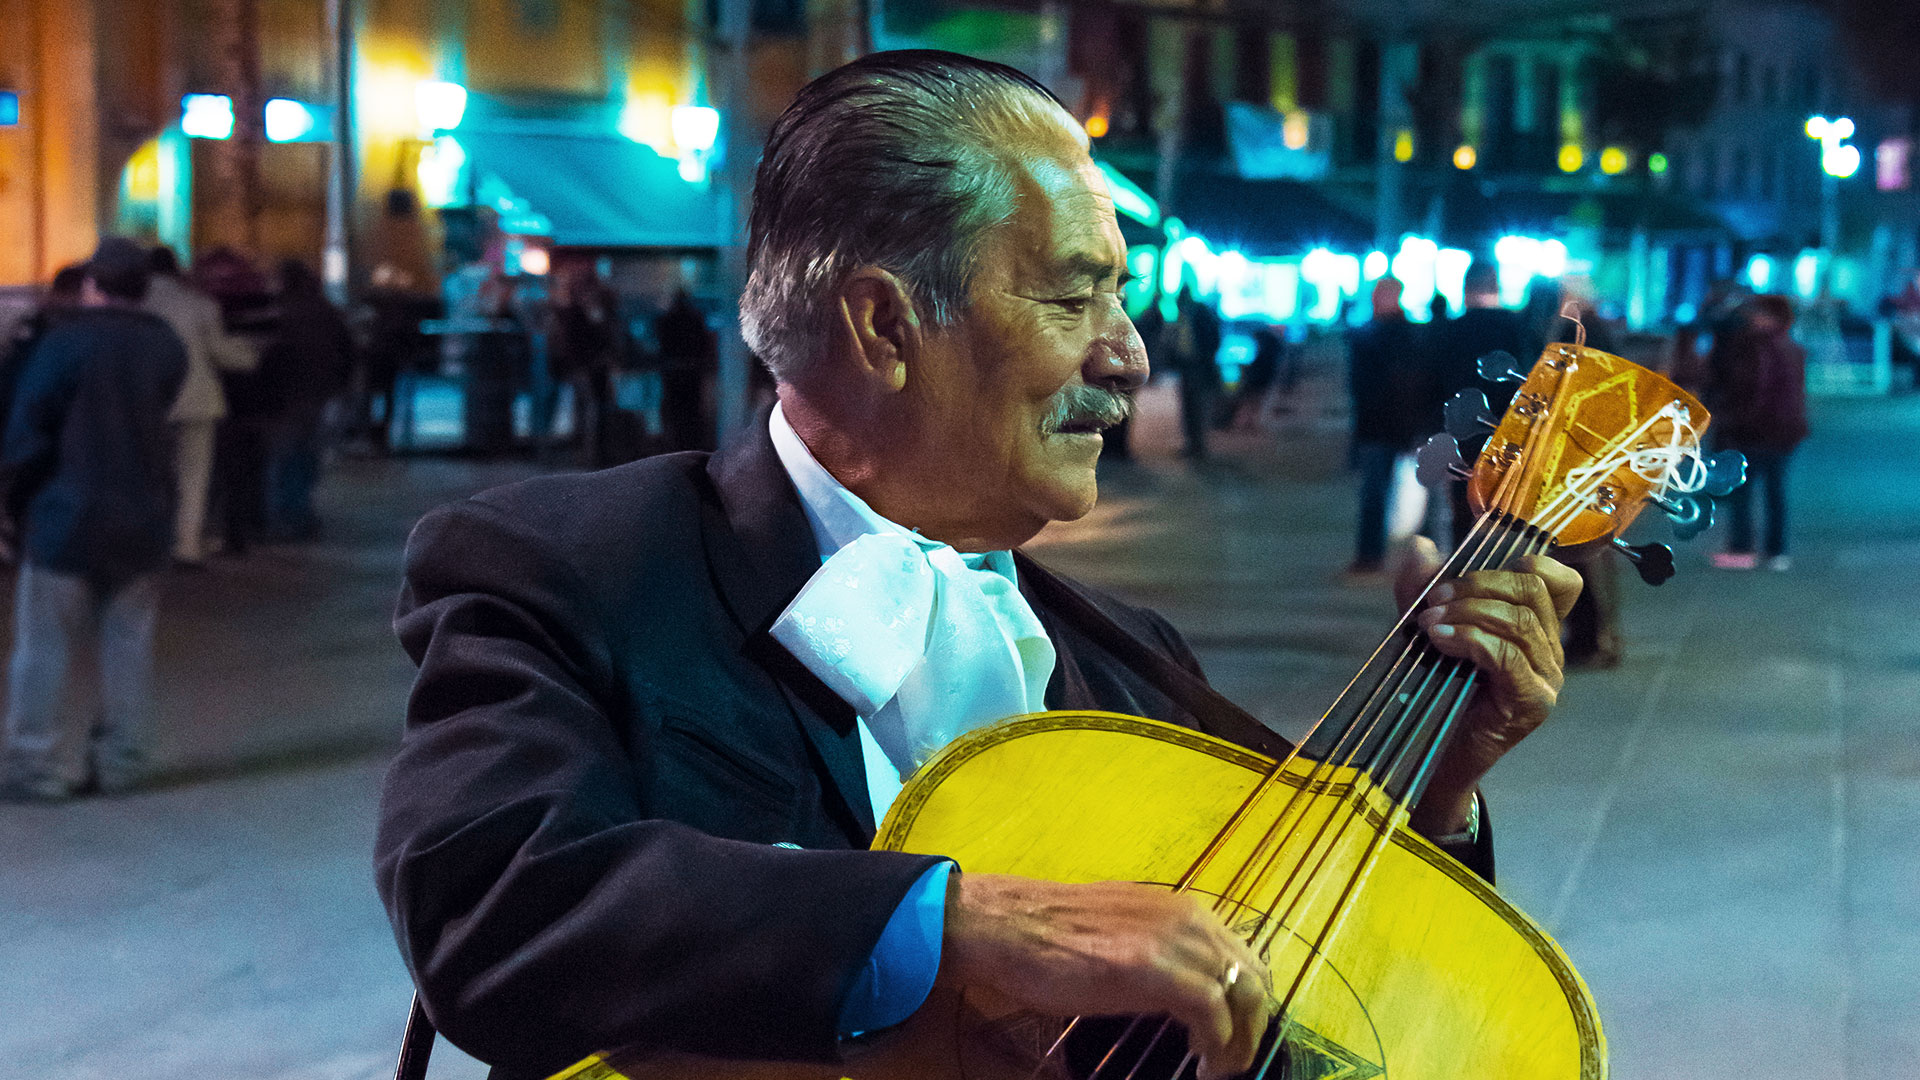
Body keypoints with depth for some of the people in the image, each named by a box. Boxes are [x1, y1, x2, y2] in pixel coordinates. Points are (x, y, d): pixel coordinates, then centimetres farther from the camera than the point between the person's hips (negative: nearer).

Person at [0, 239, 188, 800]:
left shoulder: (66, 341, -13)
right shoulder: (166, 346, 3)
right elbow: (160, 414, 9)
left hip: (68, 513, -5)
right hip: (144, 516, 5)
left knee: (46, 643, 2)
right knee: (129, 641, 10)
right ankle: (122, 758, 13)